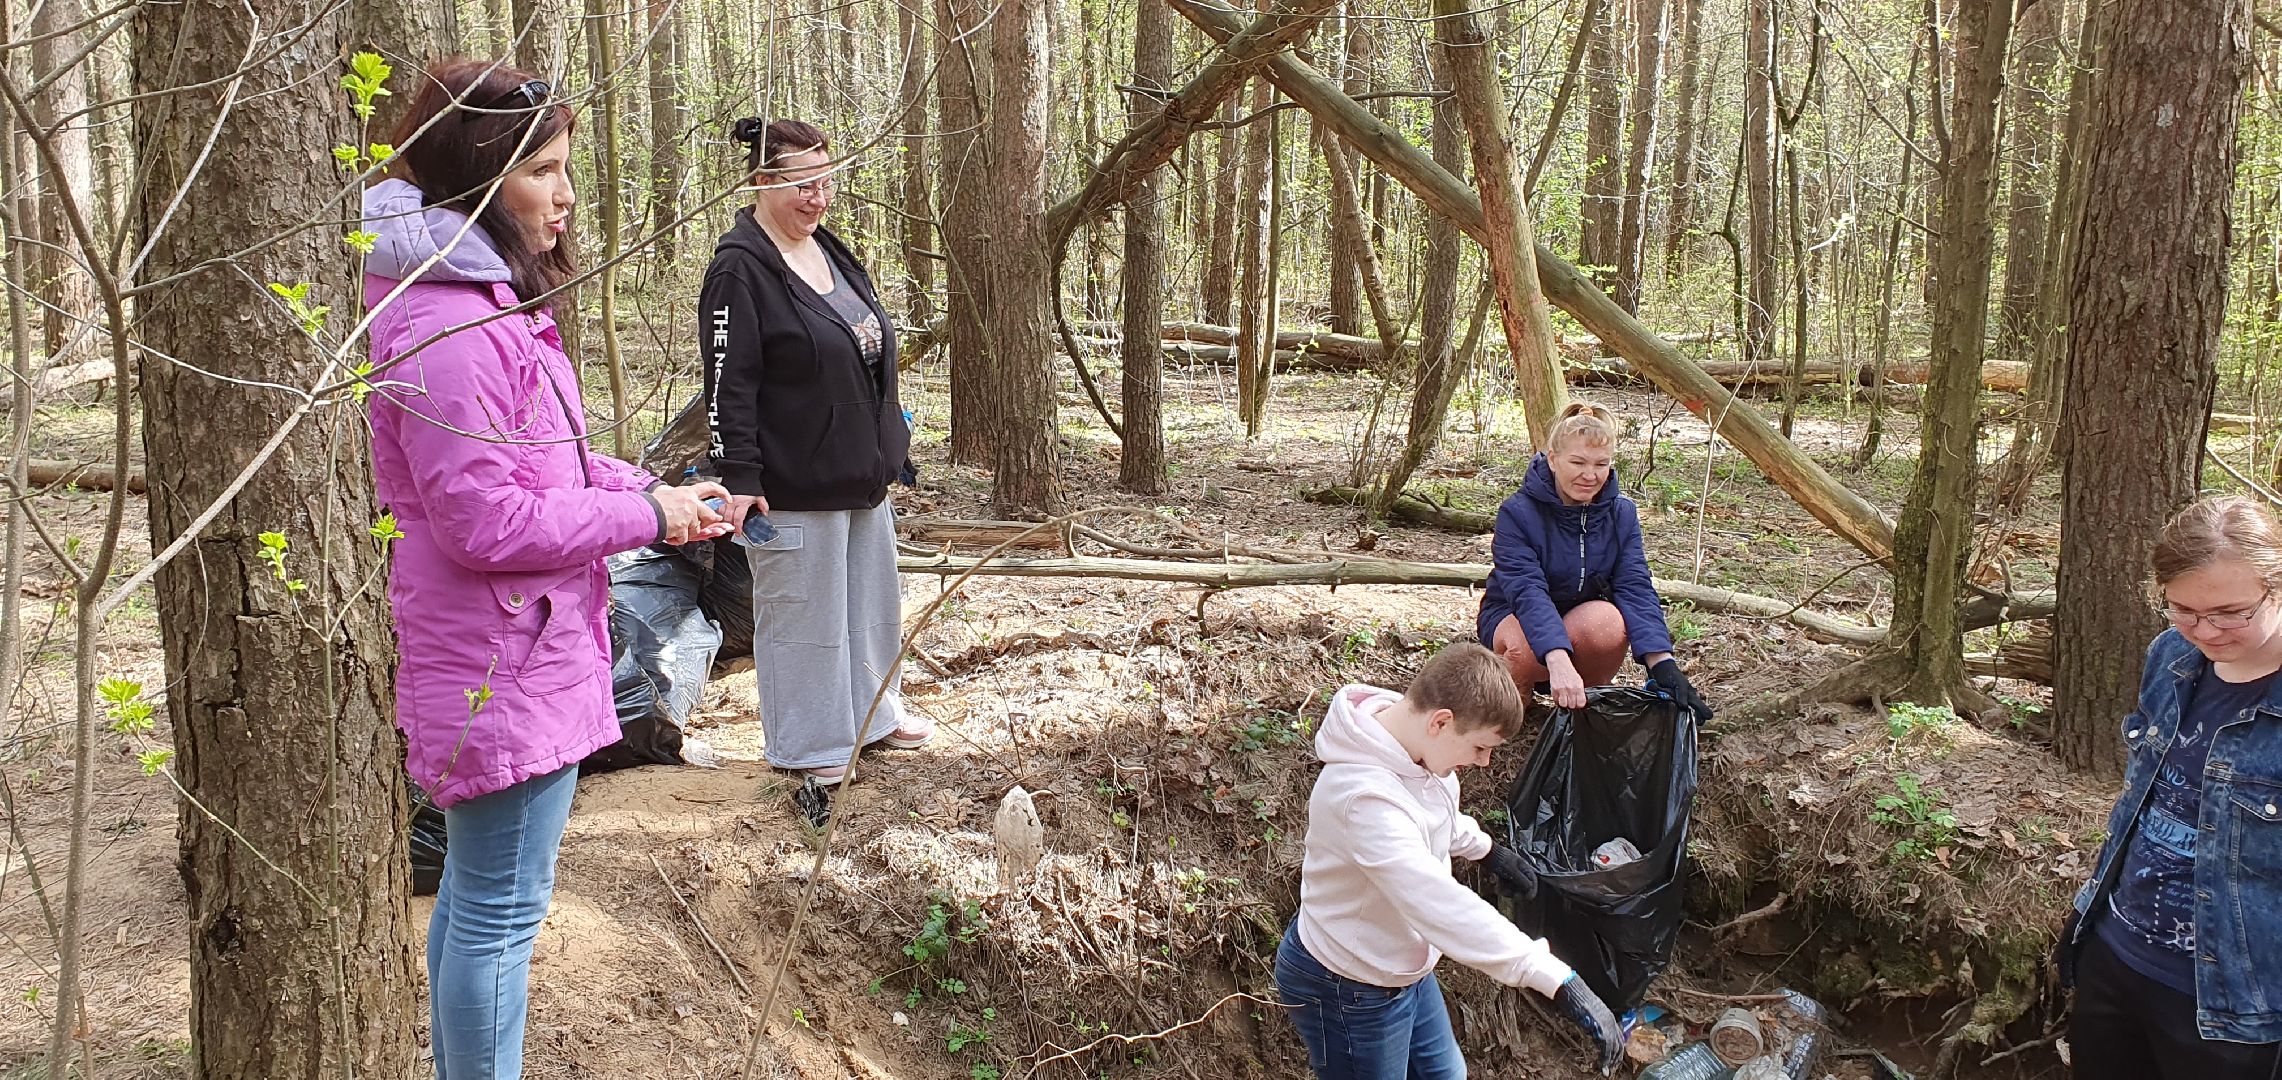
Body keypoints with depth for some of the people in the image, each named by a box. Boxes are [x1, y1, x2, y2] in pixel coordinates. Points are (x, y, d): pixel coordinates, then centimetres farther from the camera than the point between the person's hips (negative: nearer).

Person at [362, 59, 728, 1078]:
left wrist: (642, 488, 2)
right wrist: (644, 515, -16)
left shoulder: (486, 297, 11)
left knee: (474, 891, 23)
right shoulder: (448, 328, -23)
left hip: (493, 648, 11)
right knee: (501, 909, 1)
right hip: (505, 666, -11)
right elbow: (485, 522, -25)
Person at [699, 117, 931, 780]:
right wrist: (739, 477, -22)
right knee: (802, 610, 3)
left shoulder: (831, 250, 11)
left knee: (871, 596, 19)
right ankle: (805, 743, 19)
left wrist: (889, 438, 23)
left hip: (862, 472, 9)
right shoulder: (741, 269, -15)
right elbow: (729, 384, -19)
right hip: (794, 483, -9)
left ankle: (874, 712, 37)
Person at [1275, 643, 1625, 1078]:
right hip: (1349, 990, -9)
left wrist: (1485, 847, 23)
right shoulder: (1365, 796, -39)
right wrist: (1559, 982, -48)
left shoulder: (1416, 743, -9)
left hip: (1404, 967, 9)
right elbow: (1443, 905, -46)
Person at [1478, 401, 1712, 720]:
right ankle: (1512, 688, -2)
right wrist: (1559, 663, -52)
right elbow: (1527, 592, -34)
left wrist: (1664, 665, -34)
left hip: (1586, 615, 3)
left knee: (1610, 623, -34)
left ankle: (1593, 695, -4)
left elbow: (1636, 587, -18)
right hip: (1514, 618, -3)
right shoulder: (1518, 513, -21)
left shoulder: (1621, 514, -8)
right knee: (1529, 648, -39)